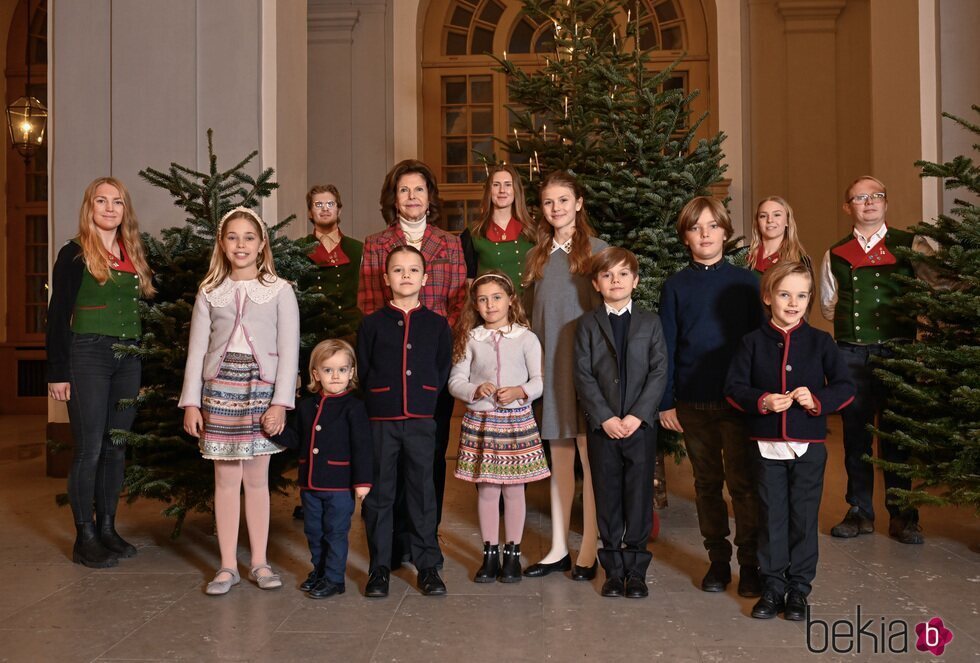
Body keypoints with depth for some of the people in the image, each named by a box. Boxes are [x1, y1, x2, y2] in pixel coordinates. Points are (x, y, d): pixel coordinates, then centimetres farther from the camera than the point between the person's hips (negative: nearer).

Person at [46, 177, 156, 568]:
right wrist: (58, 372, -10)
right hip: (87, 355, -5)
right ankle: (85, 538, 8)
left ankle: (107, 528, 20)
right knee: (89, 449, -3)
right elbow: (58, 316, -5)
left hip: (128, 358, 5)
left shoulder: (134, 256, 13)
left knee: (116, 447, 9)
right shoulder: (75, 254, -3)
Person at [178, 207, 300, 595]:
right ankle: (228, 566, 12)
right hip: (219, 388, 2)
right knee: (226, 479, 4)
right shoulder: (209, 293, 8)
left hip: (262, 389, -1)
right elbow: (196, 350, 8)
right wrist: (190, 402, 1)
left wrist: (280, 402, -9)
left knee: (257, 478, 4)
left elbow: (289, 350, -2)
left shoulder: (280, 291, 2)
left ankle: (259, 562, 16)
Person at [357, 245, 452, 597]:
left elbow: (443, 371, 9)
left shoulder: (437, 324, 6)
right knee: (379, 493, 5)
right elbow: (362, 371, 6)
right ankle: (380, 567, 16)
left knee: (423, 491, 6)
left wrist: (427, 400, 1)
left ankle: (428, 566, 16)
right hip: (381, 421, 0)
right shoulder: (372, 324, 4)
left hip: (421, 420, 1)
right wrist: (377, 401, 0)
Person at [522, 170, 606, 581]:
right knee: (559, 457, 9)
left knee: (589, 454, -1)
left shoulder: (597, 249, 0)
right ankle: (559, 549, 17)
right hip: (549, 365, 4)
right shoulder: (536, 256, 13)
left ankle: (589, 550, 9)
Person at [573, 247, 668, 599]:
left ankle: (636, 570, 15)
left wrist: (637, 415, -12)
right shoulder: (587, 324, 5)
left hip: (641, 424, 0)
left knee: (639, 498, 3)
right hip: (602, 425, 0)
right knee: (607, 498, 6)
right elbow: (583, 375, -2)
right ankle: (614, 570, 17)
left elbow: (659, 372, -1)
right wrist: (605, 417, -11)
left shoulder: (650, 322, 6)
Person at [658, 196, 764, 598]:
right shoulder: (675, 286, 5)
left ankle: (750, 563, 9)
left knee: (743, 482, -3)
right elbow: (666, 347, 5)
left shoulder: (746, 282, 2)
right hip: (693, 403, 2)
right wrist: (666, 402, 0)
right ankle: (718, 560, 23)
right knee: (707, 483, 11)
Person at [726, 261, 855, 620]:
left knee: (804, 518, 8)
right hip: (767, 445, 0)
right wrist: (762, 401, -18)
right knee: (771, 517, 9)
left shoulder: (820, 341, -1)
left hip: (808, 445, 0)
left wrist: (817, 399, -18)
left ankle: (799, 587, 22)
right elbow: (734, 387, -1)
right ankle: (772, 586, 22)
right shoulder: (754, 342, 0)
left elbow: (846, 387, 0)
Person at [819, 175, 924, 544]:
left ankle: (902, 516, 14)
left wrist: (901, 316, -8)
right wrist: (855, 319, 5)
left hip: (897, 351, -2)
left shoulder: (909, 245, 4)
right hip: (851, 354, 2)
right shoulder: (836, 254, 11)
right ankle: (860, 512, 18)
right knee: (855, 432, 7)